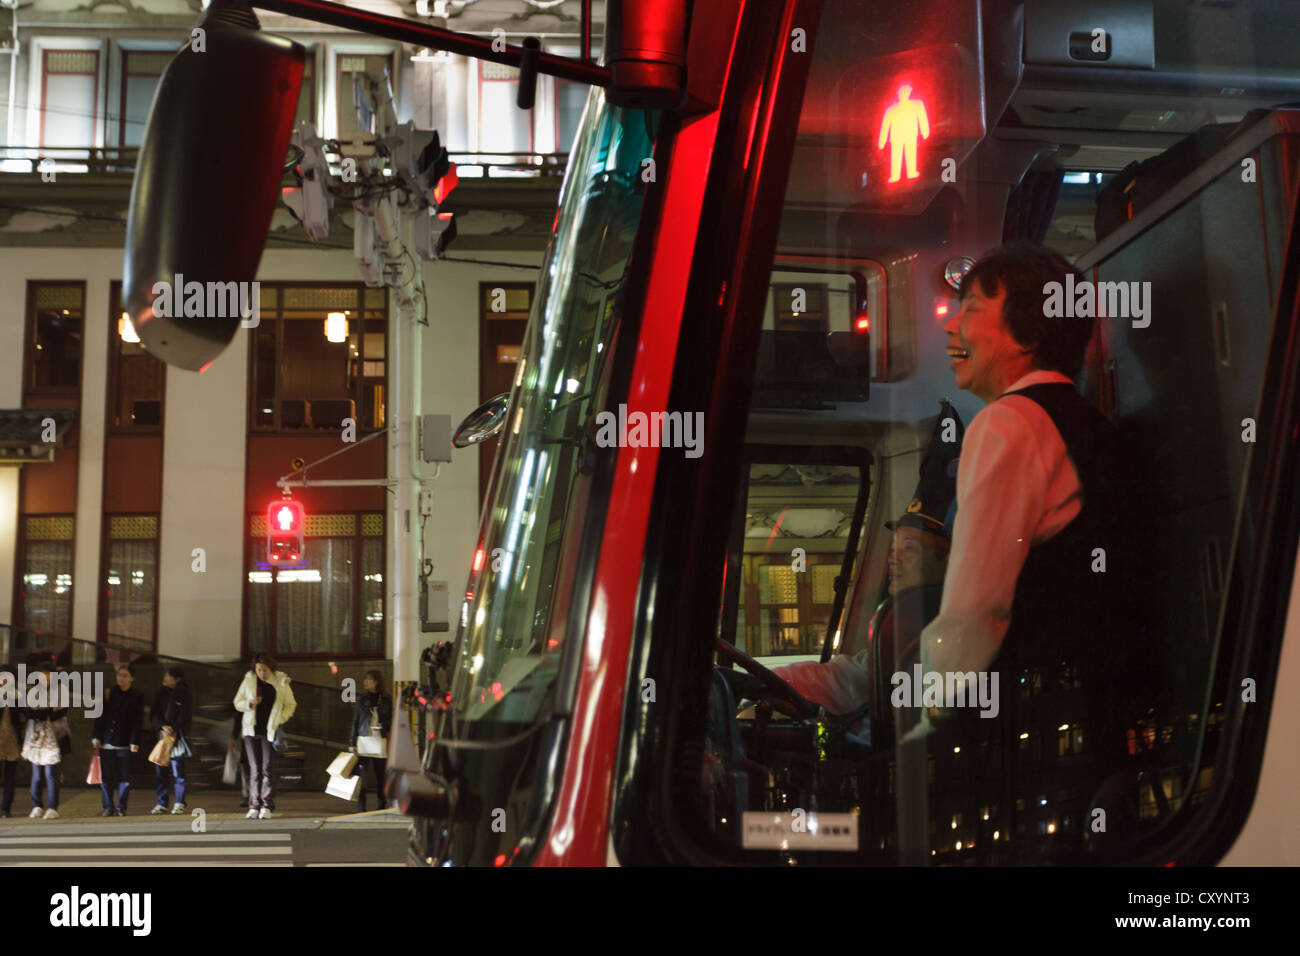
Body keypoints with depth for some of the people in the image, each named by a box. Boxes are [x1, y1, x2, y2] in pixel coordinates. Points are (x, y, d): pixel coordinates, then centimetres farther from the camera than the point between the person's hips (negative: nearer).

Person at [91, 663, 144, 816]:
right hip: (107, 742, 2)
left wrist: (134, 742, -8)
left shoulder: (137, 697, 3)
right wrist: (96, 737, 2)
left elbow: (137, 722, -1)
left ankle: (121, 808, 8)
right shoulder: (109, 693, 9)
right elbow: (100, 716, 8)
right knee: (106, 776, 3)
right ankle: (108, 807, 11)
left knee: (124, 777, 0)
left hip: (124, 744, -2)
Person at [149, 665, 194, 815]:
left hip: (178, 737, -4)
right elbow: (153, 714, 5)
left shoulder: (185, 695, 1)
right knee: (161, 772, 4)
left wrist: (173, 731, -14)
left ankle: (179, 803, 3)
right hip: (161, 736, 4)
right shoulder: (161, 693, 12)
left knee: (178, 772, -5)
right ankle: (161, 803, 12)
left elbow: (184, 718, -4)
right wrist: (162, 726, -12)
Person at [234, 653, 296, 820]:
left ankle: (267, 806, -3)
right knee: (255, 769, 3)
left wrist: (281, 719, -7)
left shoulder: (281, 682, 1)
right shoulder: (248, 681, 6)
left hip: (270, 731, -2)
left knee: (267, 769, -6)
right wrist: (250, 703, -11)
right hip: (252, 731, 2)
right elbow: (237, 703, 10)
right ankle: (254, 806, 5)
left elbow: (291, 704, 9)